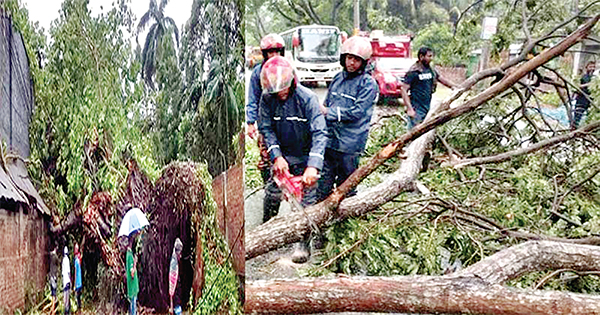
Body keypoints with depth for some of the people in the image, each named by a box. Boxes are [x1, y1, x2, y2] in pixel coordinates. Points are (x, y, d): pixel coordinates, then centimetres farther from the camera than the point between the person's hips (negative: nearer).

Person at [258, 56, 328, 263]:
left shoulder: (307, 98, -23)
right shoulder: (267, 98, -11)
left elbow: (320, 133, -28)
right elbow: (266, 129, -9)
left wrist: (313, 166, -38)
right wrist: (276, 157, -24)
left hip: (305, 157, -3)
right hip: (281, 155, 3)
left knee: (306, 199, 0)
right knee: (272, 195, 10)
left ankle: (303, 244, 13)